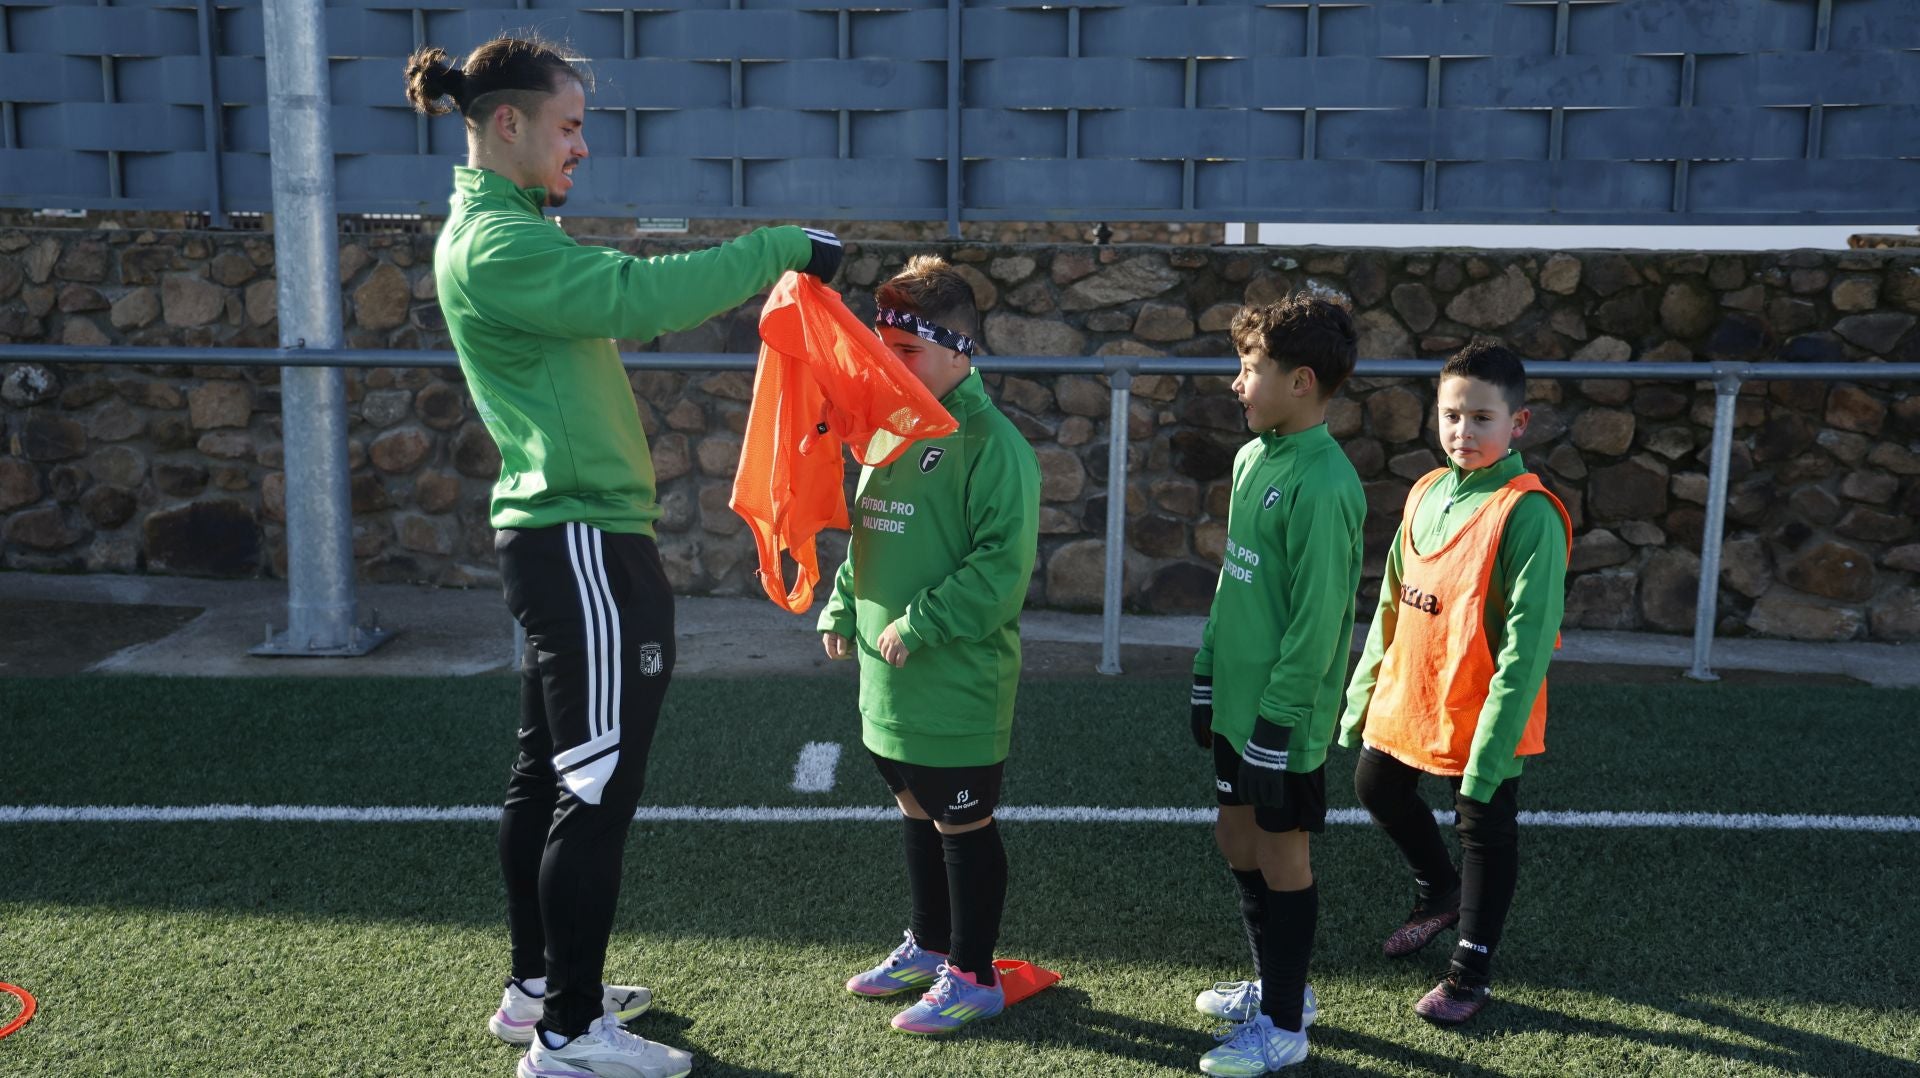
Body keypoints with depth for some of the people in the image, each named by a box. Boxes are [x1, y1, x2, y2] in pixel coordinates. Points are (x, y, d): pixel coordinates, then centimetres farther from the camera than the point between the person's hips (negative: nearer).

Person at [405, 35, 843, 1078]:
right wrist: (780, 248, -19)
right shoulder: (498, 246, -16)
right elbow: (640, 295, -27)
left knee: (549, 773, 17)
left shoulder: (502, 231, 17)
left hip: (559, 540, 11)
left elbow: (616, 305, 15)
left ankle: (536, 987, 30)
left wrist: (748, 266, 6)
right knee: (598, 789, -4)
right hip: (584, 546, -11)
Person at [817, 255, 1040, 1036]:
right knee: (916, 811, 20)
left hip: (958, 681, -8)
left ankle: (973, 977, 20)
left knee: (963, 825, 5)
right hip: (890, 677, 8)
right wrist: (842, 608, 10)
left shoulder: (990, 442, -17)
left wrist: (921, 624, -22)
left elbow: (1003, 564, -22)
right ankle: (929, 944, 37)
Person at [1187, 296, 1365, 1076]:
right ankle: (1275, 986, 38)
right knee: (1237, 839, 19)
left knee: (1280, 853, 6)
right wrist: (1208, 677, 16)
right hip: (1238, 701, 8)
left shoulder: (1321, 484, -22)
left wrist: (1277, 724, -19)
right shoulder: (1251, 458, 6)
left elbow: (1316, 621, -22)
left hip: (1283, 717, -8)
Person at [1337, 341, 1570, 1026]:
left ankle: (1471, 973, 29)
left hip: (1481, 716, -7)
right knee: (1377, 789, 23)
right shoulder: (1427, 493, 2)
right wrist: (1363, 693, 12)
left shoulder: (1528, 514, -20)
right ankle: (1438, 891, 49)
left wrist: (1490, 750, -23)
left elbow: (1526, 646, -22)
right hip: (1406, 701, 7)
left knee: (1484, 835, 10)